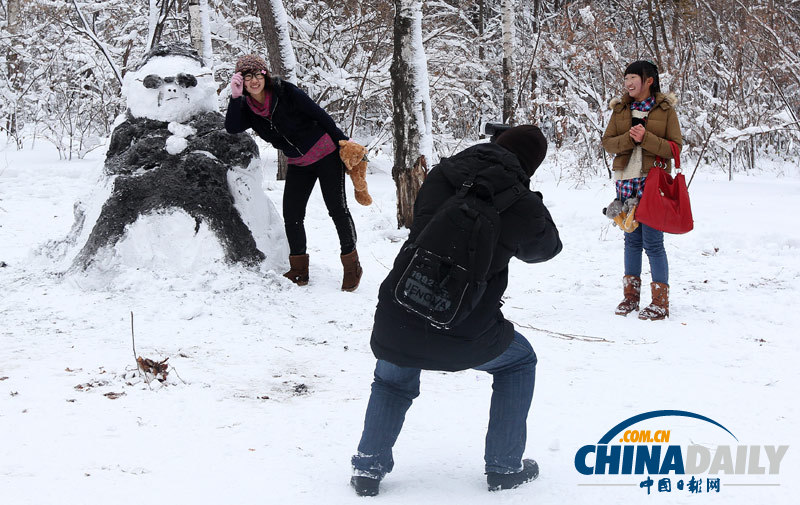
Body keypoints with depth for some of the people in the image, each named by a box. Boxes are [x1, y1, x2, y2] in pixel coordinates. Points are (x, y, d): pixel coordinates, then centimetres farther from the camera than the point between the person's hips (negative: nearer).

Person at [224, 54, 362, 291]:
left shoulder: (285, 92, -18)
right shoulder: (247, 108, -3)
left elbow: (318, 114, -13)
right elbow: (232, 128, -20)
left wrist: (343, 143, -12)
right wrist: (235, 97, -29)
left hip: (326, 154, -5)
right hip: (298, 164, 5)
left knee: (337, 209, -5)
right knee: (291, 215, 0)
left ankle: (352, 265, 9)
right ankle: (299, 270, 13)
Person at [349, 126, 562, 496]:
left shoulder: (441, 174, 5)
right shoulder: (525, 207, -4)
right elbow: (544, 249, 18)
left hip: (396, 323, 3)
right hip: (463, 337, -3)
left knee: (392, 380, 35)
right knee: (519, 362, 28)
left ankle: (368, 469, 25)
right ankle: (505, 468, 29)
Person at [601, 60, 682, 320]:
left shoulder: (665, 109, 0)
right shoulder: (620, 108, 10)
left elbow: (675, 147, -4)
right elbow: (607, 142, 5)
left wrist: (646, 138, -17)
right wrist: (628, 138, -14)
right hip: (626, 181, 4)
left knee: (652, 242, -7)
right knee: (631, 240, 12)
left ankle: (660, 302, -2)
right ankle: (631, 295, 22)